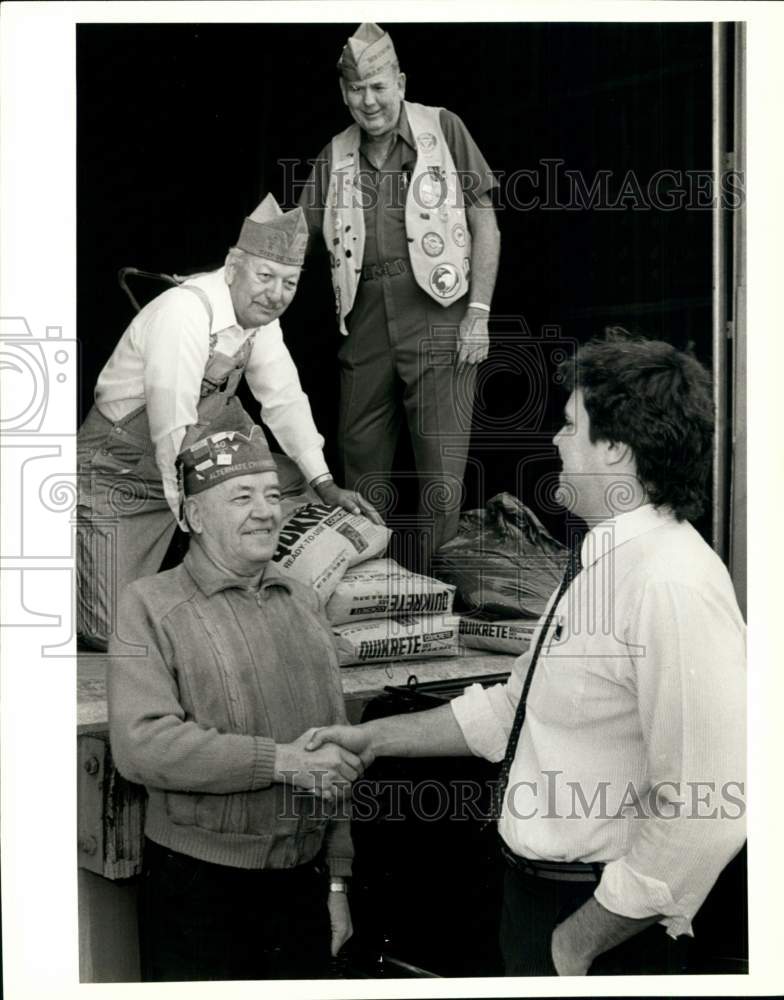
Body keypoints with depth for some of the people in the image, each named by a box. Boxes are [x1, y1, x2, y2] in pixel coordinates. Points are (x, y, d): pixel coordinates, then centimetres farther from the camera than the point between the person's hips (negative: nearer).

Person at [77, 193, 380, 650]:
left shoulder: (259, 311, -3)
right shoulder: (184, 311, -28)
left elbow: (284, 399, 6)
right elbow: (173, 435, -33)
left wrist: (325, 484, -4)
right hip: (124, 471, -8)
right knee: (118, 630, -15)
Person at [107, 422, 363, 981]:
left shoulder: (303, 604, 10)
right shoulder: (149, 606, -6)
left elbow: (336, 753, 14)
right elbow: (141, 745, -19)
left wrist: (337, 880, 14)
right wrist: (282, 760, -19)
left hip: (304, 883, 5)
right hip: (197, 885, -4)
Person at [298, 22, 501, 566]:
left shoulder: (443, 129, 3)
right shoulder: (336, 156, 13)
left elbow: (485, 224, 3)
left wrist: (479, 313, -5)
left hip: (436, 314, -4)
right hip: (366, 322, 4)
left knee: (442, 472, -6)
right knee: (363, 465, 8)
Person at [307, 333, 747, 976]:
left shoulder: (674, 586, -24)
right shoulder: (600, 566, 8)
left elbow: (705, 812, -27)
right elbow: (511, 709, 16)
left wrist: (580, 939, -20)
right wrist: (374, 738, 14)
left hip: (604, 921, -9)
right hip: (534, 893, 9)